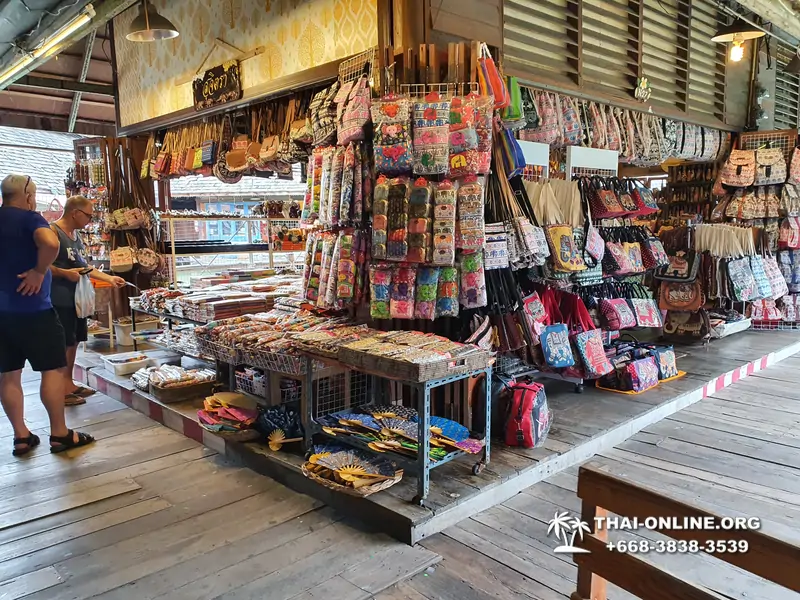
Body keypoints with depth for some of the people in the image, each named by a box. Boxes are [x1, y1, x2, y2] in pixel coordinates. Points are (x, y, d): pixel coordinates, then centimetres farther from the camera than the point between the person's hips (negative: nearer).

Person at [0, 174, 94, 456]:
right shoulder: (29, 218, -10)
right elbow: (51, 243, -32)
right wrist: (39, 271, -18)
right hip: (32, 309, -7)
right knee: (52, 369, 1)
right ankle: (60, 434, 4)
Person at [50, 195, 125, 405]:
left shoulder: (76, 235, 16)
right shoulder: (52, 231, -12)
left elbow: (84, 266, 21)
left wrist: (110, 278, 14)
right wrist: (65, 273, -23)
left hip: (77, 297, 9)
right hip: (60, 299, -9)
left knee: (74, 341, 14)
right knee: (62, 344, -4)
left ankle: (69, 383, 25)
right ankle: (61, 390, 3)